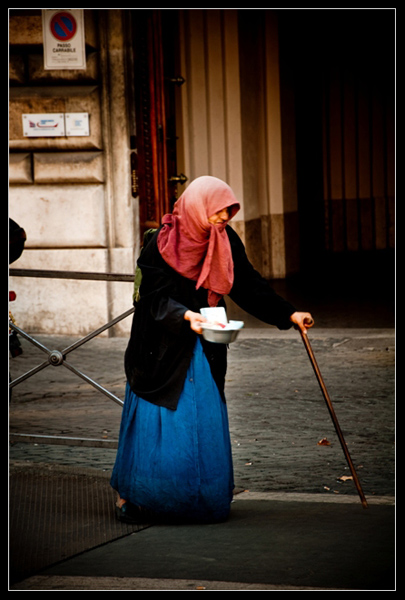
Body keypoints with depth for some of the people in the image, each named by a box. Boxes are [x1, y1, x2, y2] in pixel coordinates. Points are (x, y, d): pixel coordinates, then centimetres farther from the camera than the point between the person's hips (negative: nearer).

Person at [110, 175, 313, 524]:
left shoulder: (225, 241, 0)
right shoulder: (163, 243, -14)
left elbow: (248, 284, 3)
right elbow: (156, 296, -17)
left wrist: (288, 314, -5)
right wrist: (184, 315, -35)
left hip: (204, 348, 5)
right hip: (163, 348, -5)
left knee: (204, 423, 3)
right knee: (156, 423, -3)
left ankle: (201, 499, 13)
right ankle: (128, 496, 11)